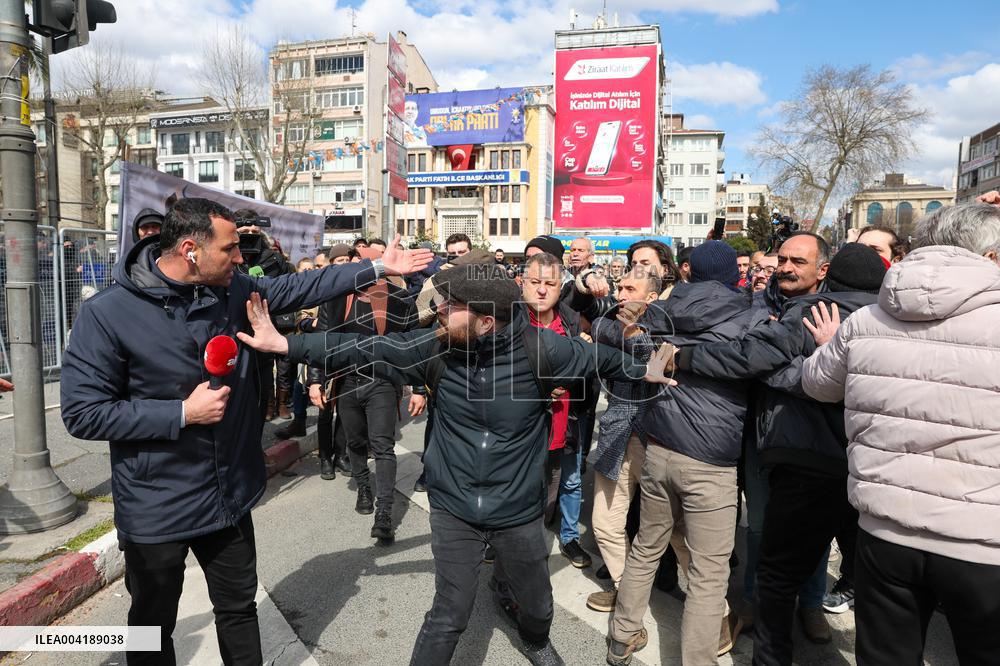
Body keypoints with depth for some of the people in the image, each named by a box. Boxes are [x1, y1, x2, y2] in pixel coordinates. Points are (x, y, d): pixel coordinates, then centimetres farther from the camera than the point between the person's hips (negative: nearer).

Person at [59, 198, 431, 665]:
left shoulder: (234, 290, -5)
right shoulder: (106, 314, -19)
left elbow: (298, 288, 4)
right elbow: (82, 413, -17)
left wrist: (379, 268, 1)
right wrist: (183, 413, -22)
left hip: (229, 497, 5)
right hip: (155, 510, -4)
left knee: (239, 609, 22)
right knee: (153, 626, 19)